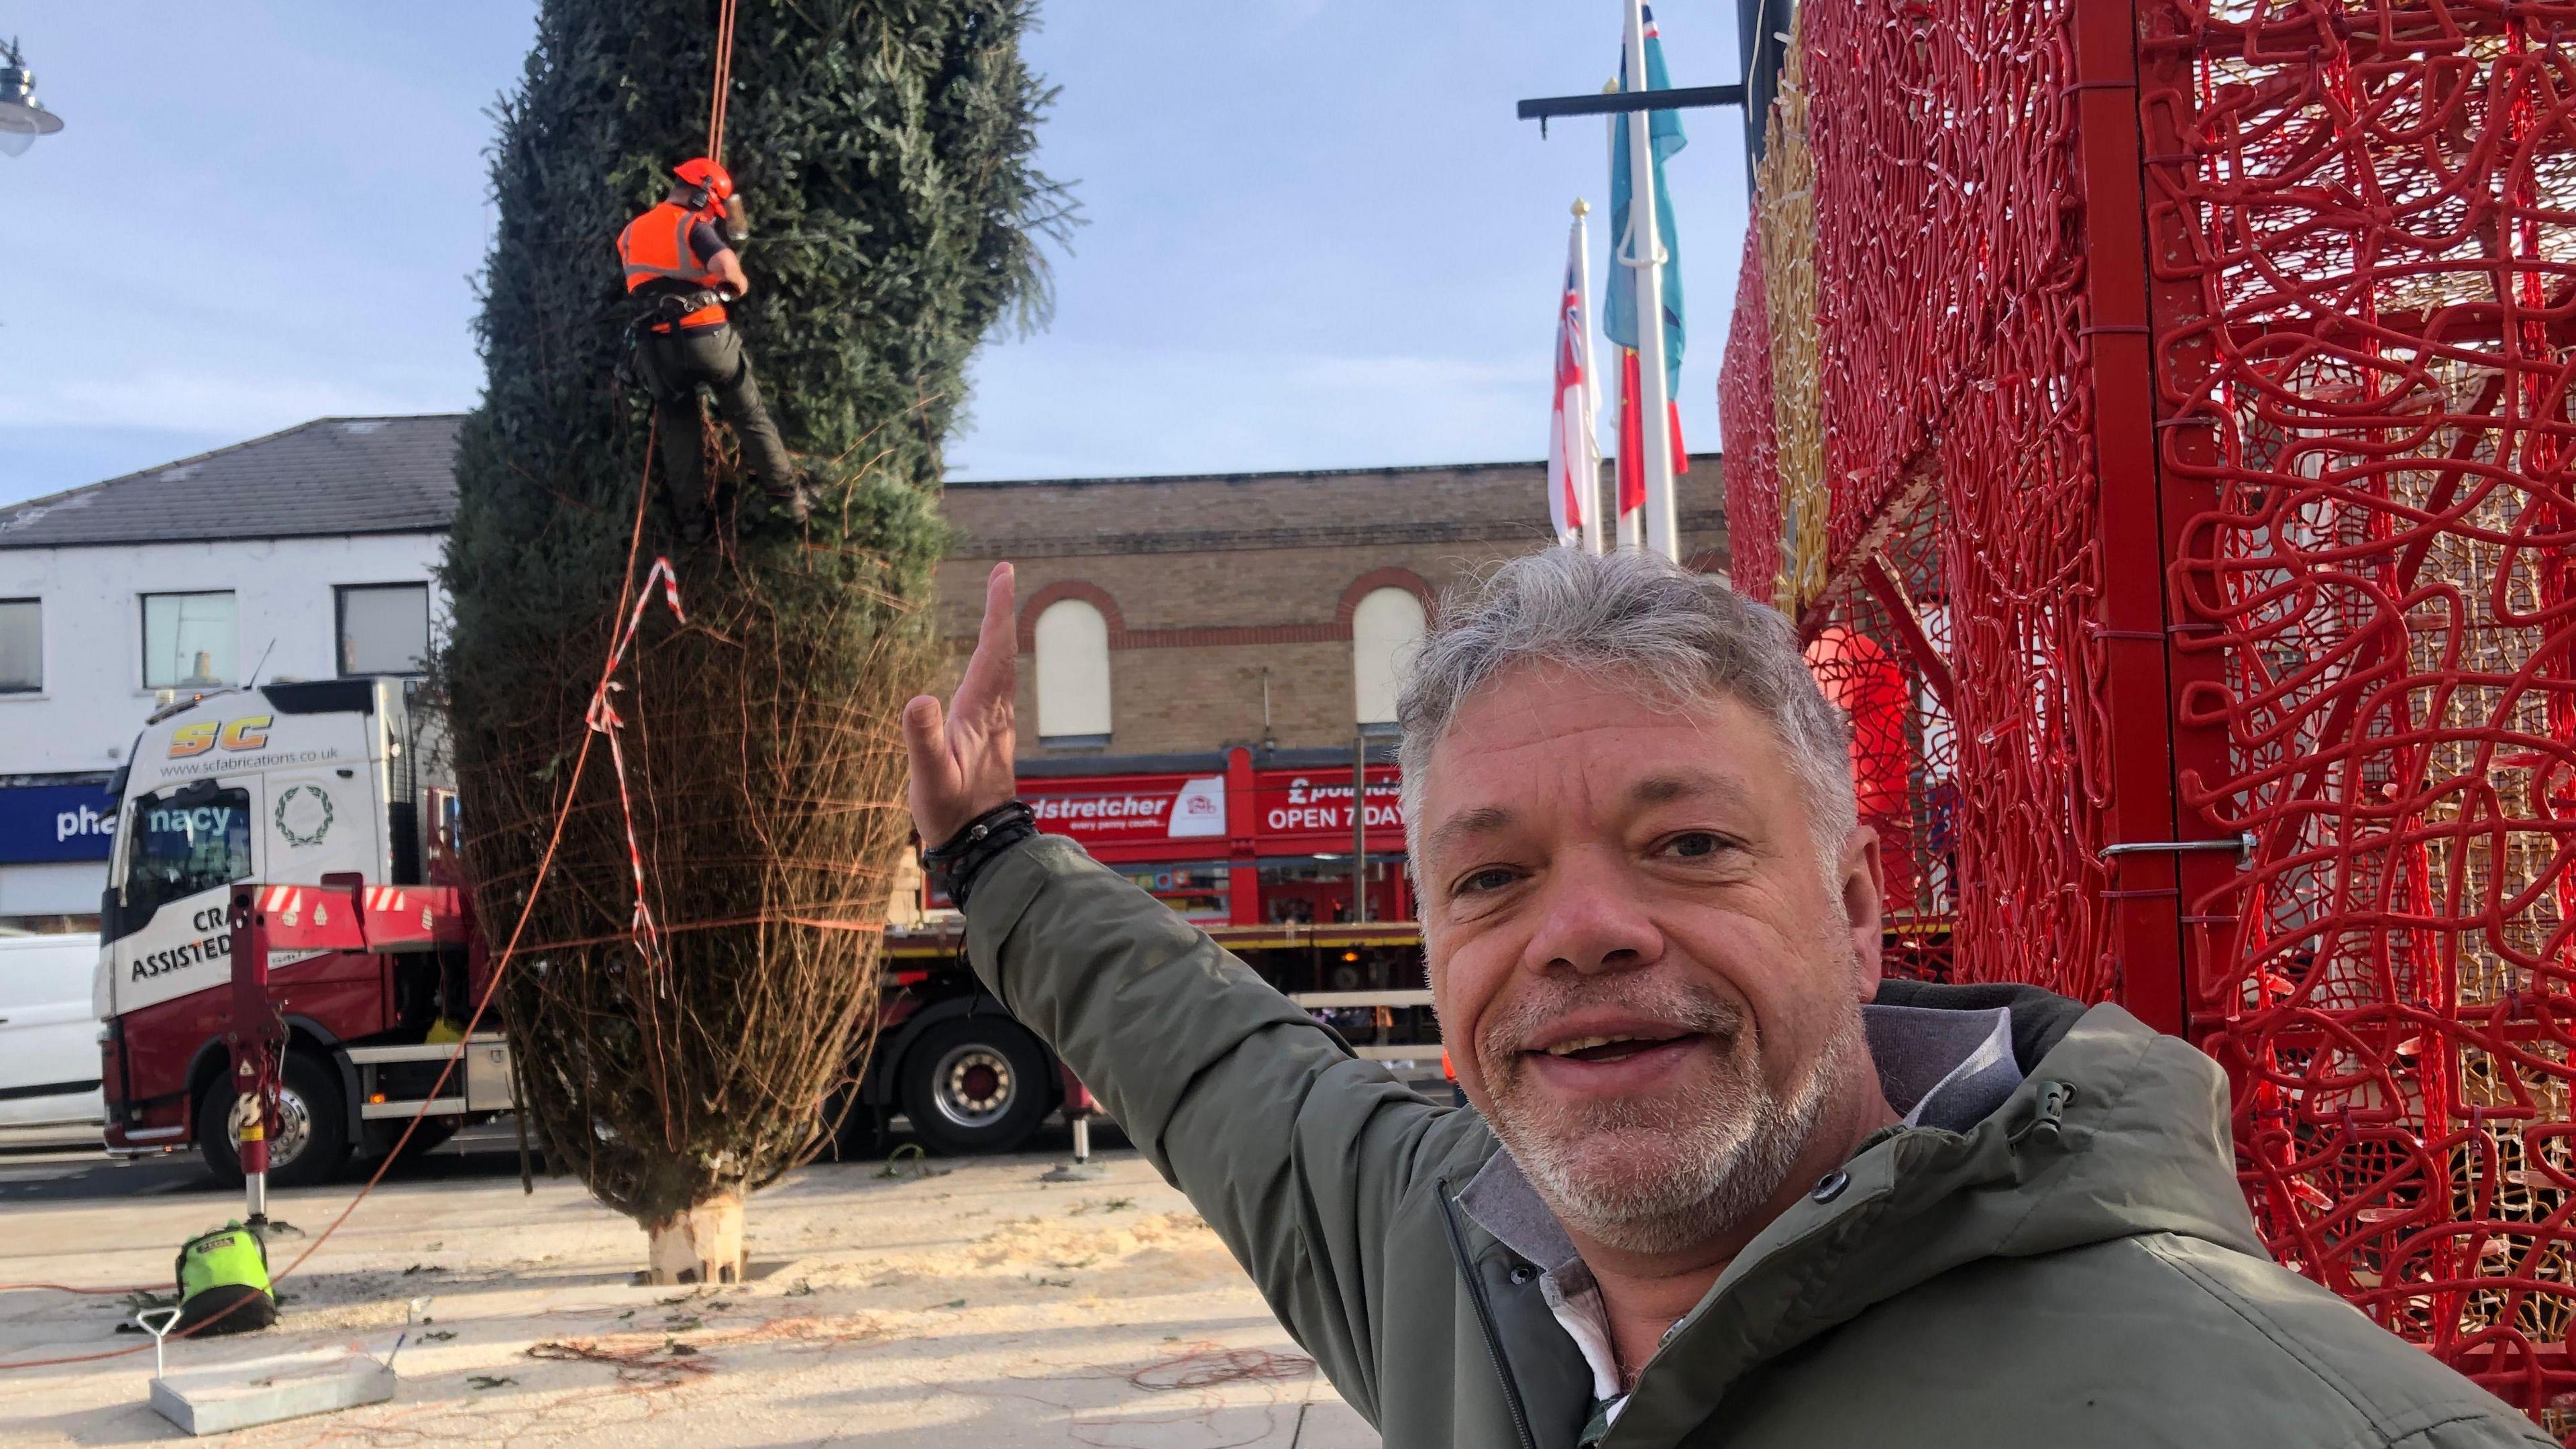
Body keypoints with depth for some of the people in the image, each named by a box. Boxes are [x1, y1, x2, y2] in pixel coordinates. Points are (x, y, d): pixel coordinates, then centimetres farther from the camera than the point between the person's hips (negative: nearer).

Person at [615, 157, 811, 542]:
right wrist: (740, 282, -1)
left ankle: (692, 520, 10)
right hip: (705, 334, -4)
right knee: (752, 419, 8)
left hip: (658, 344, 4)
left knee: (678, 433, 12)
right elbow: (725, 263, -22)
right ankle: (790, 497, 10)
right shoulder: (690, 225, -4)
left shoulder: (630, 233, 16)